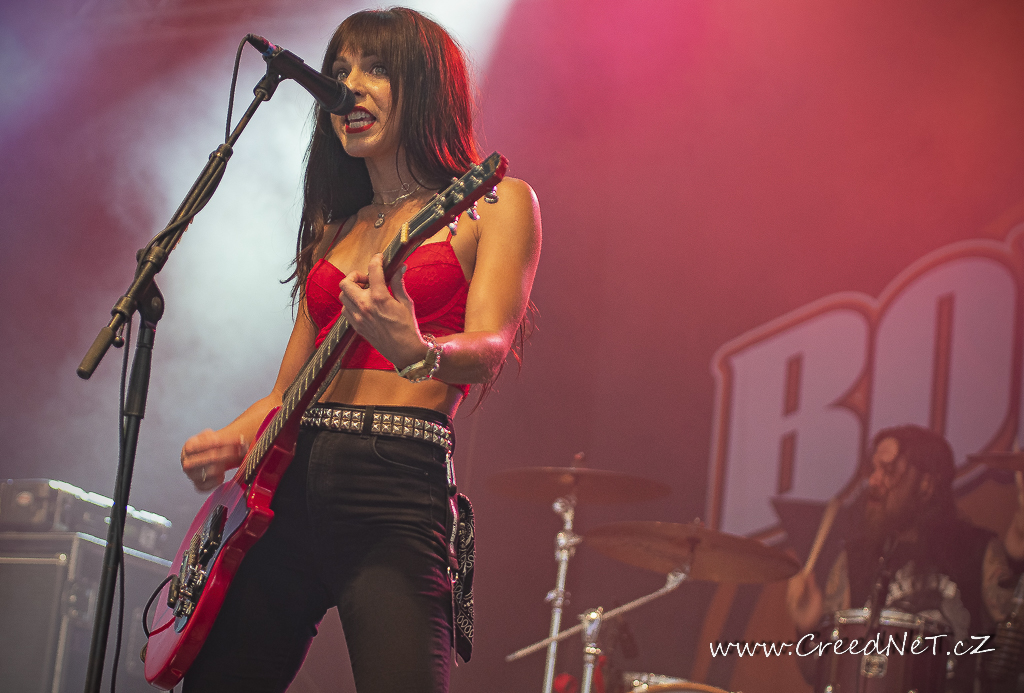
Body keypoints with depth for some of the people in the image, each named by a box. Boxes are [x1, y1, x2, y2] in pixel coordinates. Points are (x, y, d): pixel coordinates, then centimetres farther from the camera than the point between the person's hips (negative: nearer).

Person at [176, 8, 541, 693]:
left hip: (398, 488, -6)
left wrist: (416, 351, -32)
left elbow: (489, 348, -10)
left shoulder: (495, 202, 6)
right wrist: (232, 440, 0)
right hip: (286, 479, 6)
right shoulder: (336, 230, 23)